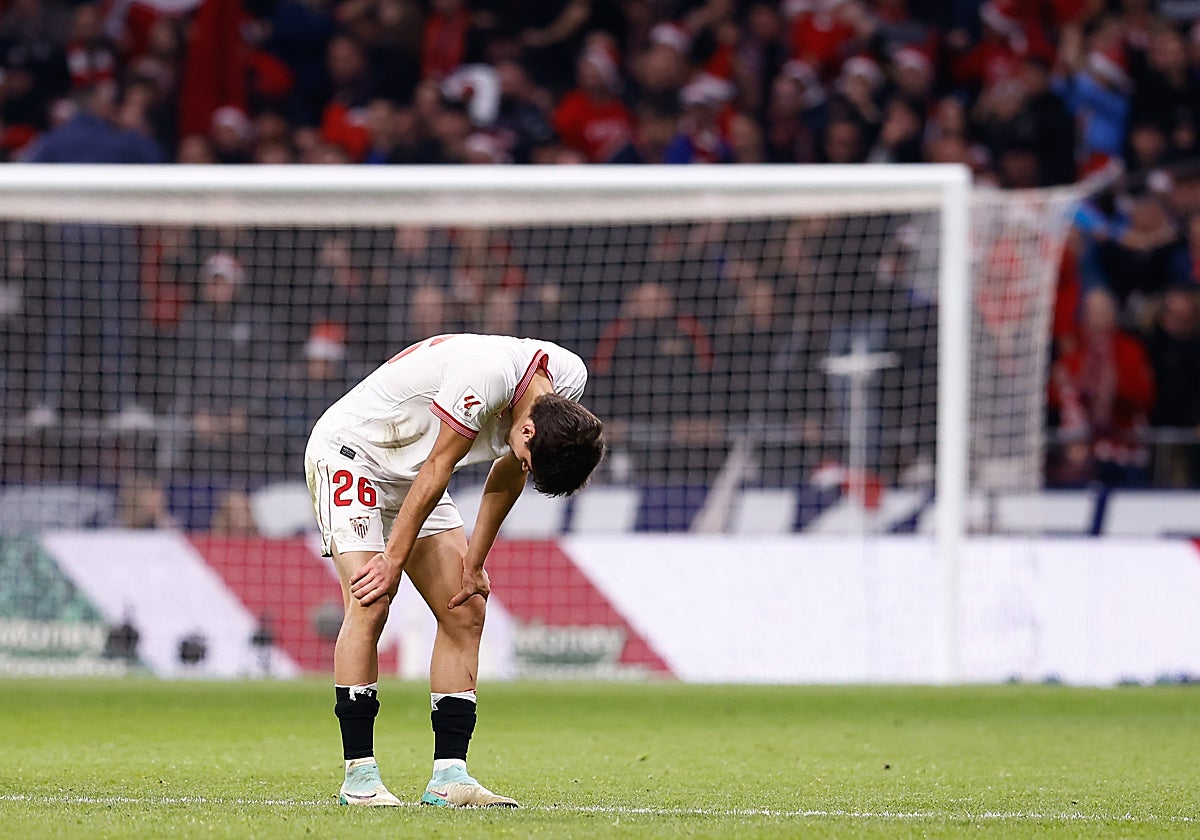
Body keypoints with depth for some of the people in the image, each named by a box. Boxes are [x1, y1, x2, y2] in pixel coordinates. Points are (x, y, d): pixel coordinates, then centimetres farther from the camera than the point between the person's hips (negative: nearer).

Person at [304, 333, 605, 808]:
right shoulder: (488, 374, -35)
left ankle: (448, 777, -3)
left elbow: (507, 477, 1)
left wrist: (474, 564, 1)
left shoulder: (567, 381, -11)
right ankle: (359, 776, -17)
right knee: (369, 605, -20)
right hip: (348, 453, -8)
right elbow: (437, 470, -27)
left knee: (465, 611, -3)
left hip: (408, 474, 8)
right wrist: (394, 559, -19)